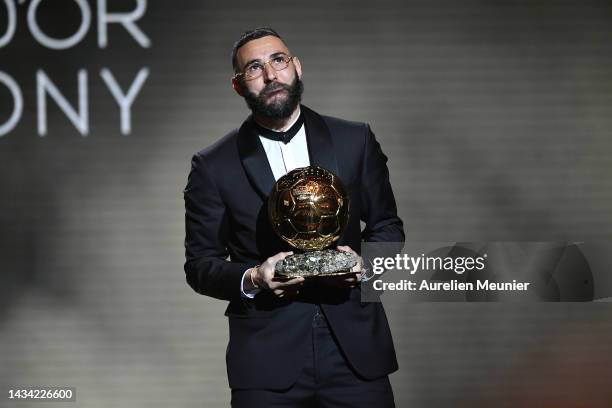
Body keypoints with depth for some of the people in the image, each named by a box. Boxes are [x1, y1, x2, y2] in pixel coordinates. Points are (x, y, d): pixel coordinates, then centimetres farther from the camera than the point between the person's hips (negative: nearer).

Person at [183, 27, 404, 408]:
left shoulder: (355, 141, 7)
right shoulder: (214, 166, 3)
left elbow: (388, 228, 13)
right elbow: (200, 265, 5)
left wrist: (364, 262, -8)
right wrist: (252, 279, -14)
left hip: (355, 350, 1)